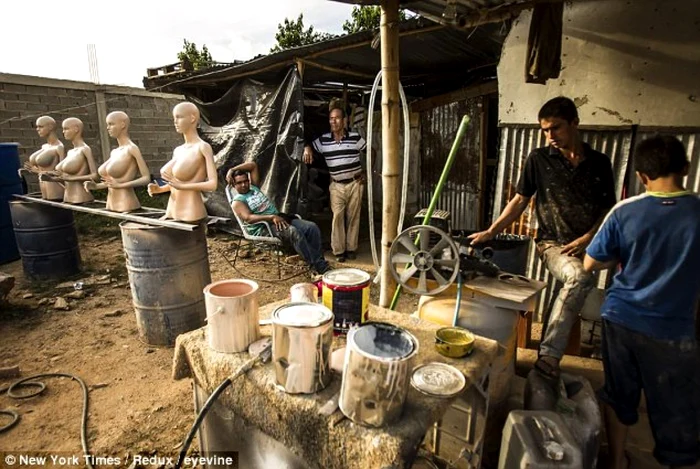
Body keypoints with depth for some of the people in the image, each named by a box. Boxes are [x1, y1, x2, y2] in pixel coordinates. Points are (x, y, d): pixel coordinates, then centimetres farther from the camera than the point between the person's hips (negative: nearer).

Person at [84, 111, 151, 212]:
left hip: (126, 205, -8)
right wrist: (97, 186, 5)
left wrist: (120, 185, -21)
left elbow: (146, 178, -14)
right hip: (111, 205, 8)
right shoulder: (113, 152, 14)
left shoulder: (132, 148, -8)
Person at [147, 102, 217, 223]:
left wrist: (182, 186, -23)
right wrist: (160, 189, 4)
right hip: (172, 213, 8)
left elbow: (213, 184, -16)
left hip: (190, 215, -8)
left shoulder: (203, 147, -8)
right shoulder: (178, 151, 13)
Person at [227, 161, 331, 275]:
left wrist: (232, 170, 13)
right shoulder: (237, 202, 1)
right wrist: (272, 217, -27)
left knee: (312, 227, -15)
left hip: (279, 219, 8)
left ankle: (319, 261, -18)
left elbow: (253, 165, 22)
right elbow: (248, 218, -17)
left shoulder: (254, 187, 20)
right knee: (294, 232, -36)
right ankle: (320, 267, -35)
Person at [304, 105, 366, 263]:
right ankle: (339, 250, 3)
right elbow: (310, 146, 12)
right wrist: (307, 148, -13)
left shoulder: (355, 137, -4)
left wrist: (367, 172, 1)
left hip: (355, 183, -1)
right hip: (337, 185, 1)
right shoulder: (323, 140, -1)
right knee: (337, 216, -4)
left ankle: (351, 248, 14)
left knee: (353, 216, 4)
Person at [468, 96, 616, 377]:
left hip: (588, 247, 2)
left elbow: (609, 209, 10)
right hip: (552, 244, -2)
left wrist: (587, 238, -6)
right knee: (580, 277, -32)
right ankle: (549, 355, -32)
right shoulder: (539, 159, 5)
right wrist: (490, 232, -4)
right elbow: (520, 201, 6)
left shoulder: (599, 163, 9)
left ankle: (548, 354, -26)